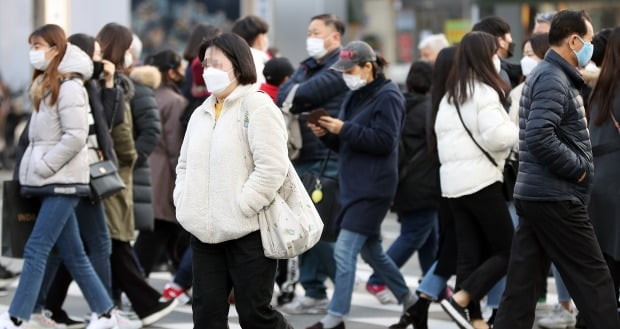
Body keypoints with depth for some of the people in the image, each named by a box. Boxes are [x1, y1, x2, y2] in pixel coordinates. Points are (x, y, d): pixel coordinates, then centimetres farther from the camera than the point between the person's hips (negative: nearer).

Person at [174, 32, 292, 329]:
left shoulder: (257, 106, -8)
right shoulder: (201, 114, 16)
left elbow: (272, 167, -17)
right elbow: (185, 165, 24)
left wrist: (241, 207, -19)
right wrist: (184, 203, 8)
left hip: (248, 231, -7)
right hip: (205, 233, 7)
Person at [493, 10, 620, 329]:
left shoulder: (546, 74, 17)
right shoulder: (554, 79, -15)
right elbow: (540, 138, -27)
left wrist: (576, 165, 12)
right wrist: (578, 167, -15)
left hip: (532, 195, 10)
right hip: (556, 197, -10)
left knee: (521, 281, 7)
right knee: (593, 278, -2)